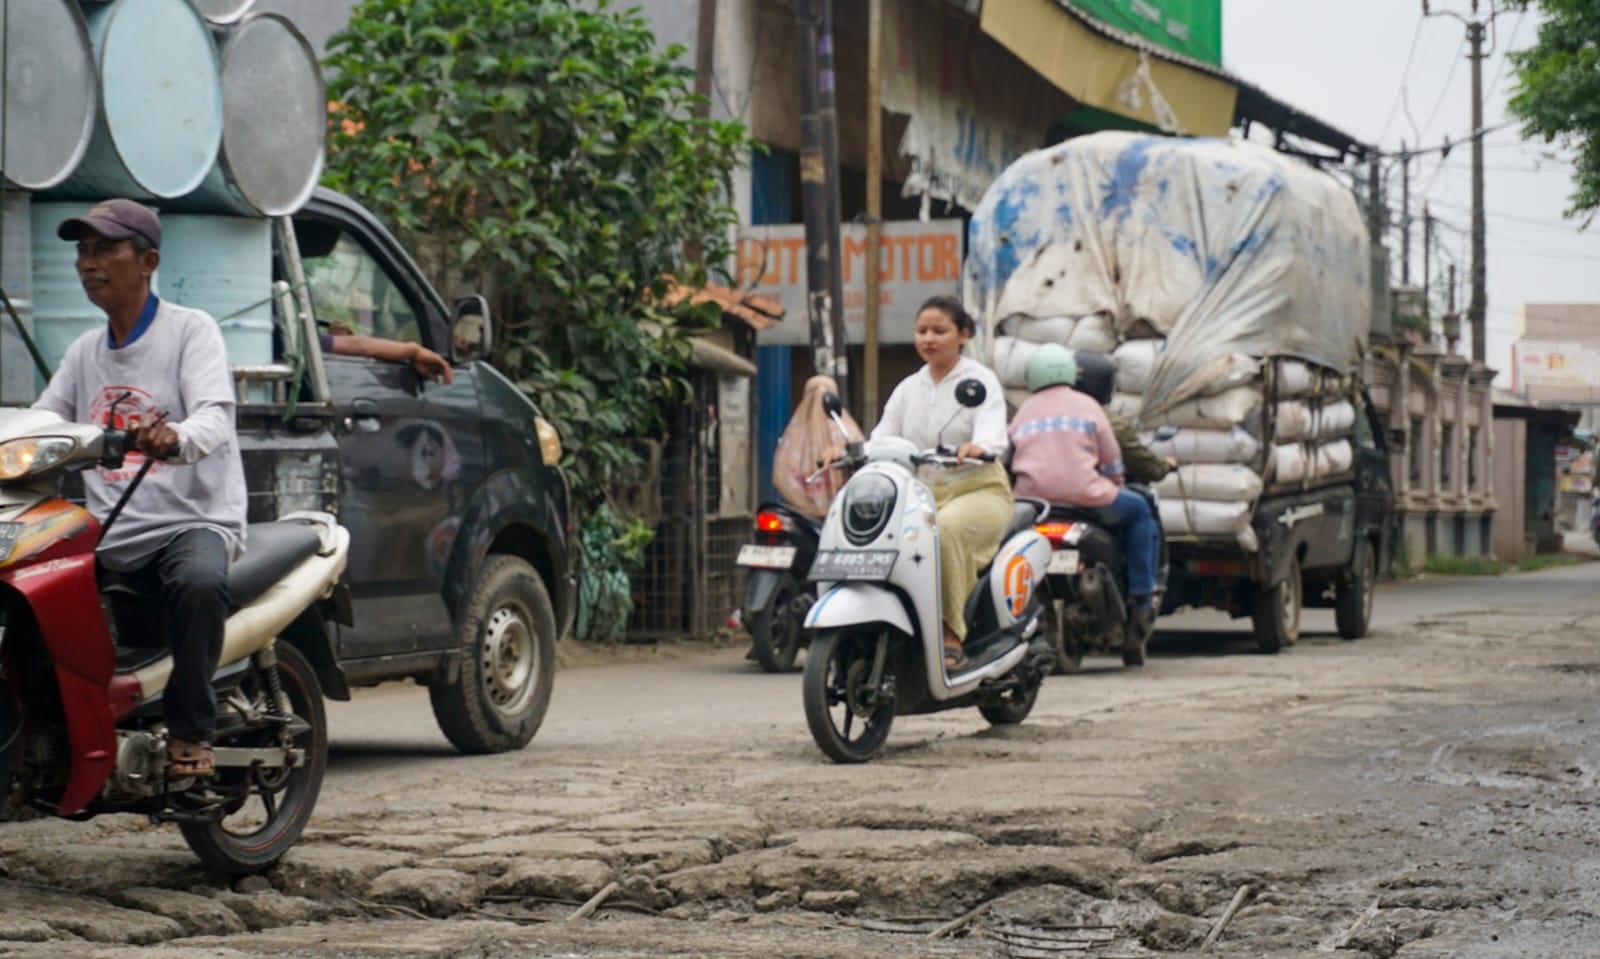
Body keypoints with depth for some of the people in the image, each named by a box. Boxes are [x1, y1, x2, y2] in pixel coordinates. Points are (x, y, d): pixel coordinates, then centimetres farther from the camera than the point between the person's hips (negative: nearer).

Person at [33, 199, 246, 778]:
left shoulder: (190, 330, 1)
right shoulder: (84, 353, 22)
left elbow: (215, 417, -16)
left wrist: (175, 438, -40)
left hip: (190, 520, -6)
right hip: (107, 535, 6)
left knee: (199, 581, -38)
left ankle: (189, 731, -21)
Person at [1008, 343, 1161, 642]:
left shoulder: (1023, 411, 18)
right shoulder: (1085, 405, 9)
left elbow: (1010, 461, 20)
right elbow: (1111, 458, 9)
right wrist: (1115, 487, 28)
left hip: (1031, 496, 3)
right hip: (1083, 495, -3)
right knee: (1138, 511, 18)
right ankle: (1142, 599, 10)